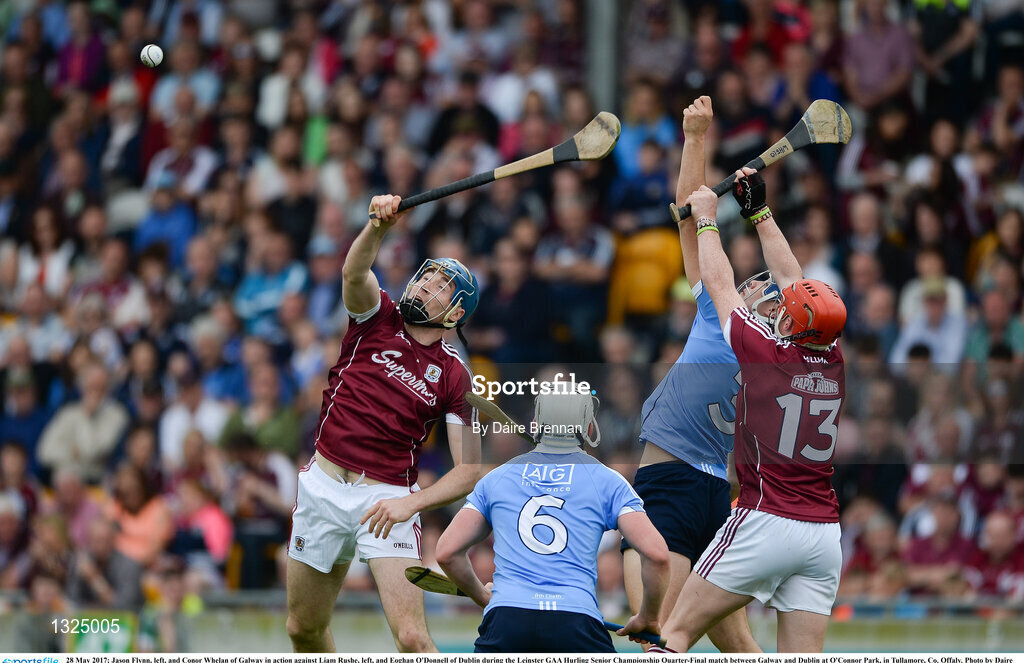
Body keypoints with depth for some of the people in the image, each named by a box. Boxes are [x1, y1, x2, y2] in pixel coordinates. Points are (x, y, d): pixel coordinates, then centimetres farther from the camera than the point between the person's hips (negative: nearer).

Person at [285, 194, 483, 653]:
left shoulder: (454, 376, -1)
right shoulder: (378, 317, 3)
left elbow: (469, 472, -4)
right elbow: (354, 273, -20)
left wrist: (410, 503, -20)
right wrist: (378, 226, -40)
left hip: (386, 497, -3)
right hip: (322, 487, 3)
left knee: (411, 638, -18)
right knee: (303, 629, 13)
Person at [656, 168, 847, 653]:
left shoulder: (764, 351, -8)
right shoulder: (834, 363, 7)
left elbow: (718, 285, 7)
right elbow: (791, 281, 19)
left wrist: (706, 219, 22)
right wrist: (758, 211, 29)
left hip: (763, 522, -6)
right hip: (824, 533, 6)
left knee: (678, 630, 1)